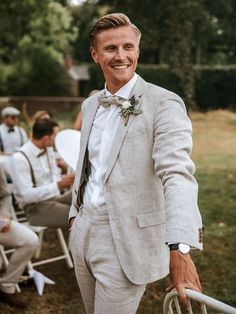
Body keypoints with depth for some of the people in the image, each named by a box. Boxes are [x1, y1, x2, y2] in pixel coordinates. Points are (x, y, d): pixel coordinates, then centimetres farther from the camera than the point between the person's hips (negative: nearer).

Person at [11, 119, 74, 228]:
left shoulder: (48, 149, 6)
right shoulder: (19, 158, -16)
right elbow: (27, 195, -21)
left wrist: (64, 181, -12)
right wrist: (58, 185, -27)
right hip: (36, 208, -7)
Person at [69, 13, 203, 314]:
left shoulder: (164, 103, -15)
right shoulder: (90, 104, 9)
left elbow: (178, 174, -27)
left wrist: (180, 249, -38)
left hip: (126, 240, -7)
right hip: (84, 230, 7)